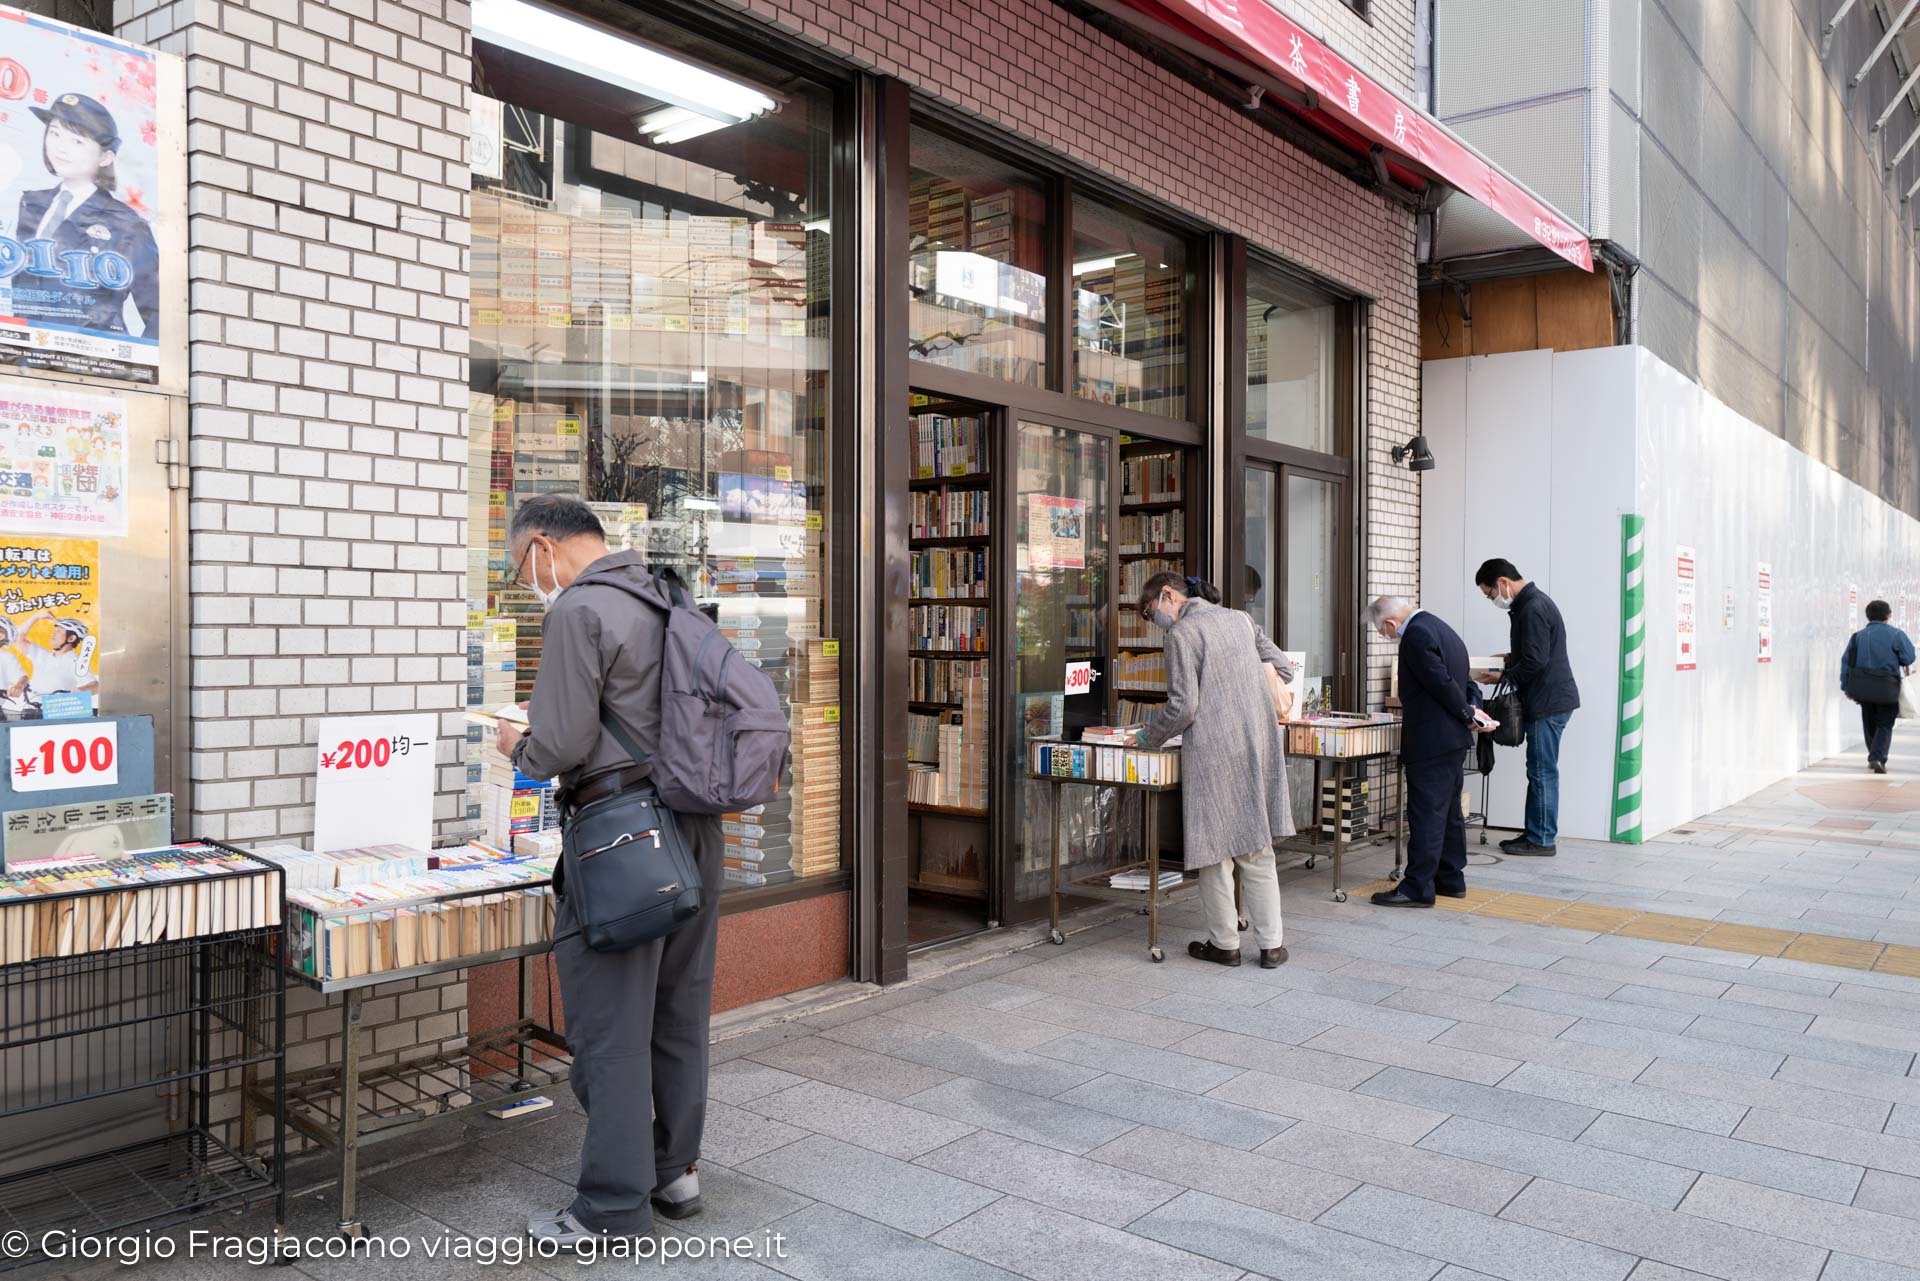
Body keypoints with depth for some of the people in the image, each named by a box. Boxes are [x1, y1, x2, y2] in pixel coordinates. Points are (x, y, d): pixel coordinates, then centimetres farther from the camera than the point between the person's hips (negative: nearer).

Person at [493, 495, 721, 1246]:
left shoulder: (578, 611, -12)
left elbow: (561, 746, -16)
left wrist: (518, 748, 6)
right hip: (694, 828, 8)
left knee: (609, 1028, 2)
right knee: (679, 1013, 16)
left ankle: (613, 1209, 11)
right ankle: (676, 1171, 29)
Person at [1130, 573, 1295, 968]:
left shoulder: (1182, 633, -9)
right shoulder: (1240, 620, 12)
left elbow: (1182, 706, -13)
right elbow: (1283, 670, 20)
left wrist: (1148, 736, 1)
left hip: (1213, 750, -7)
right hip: (1259, 745, 7)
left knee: (1214, 848, 6)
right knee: (1256, 849, 12)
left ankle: (1224, 943, 16)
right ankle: (1271, 945, 15)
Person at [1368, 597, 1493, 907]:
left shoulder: (1416, 635, -16)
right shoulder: (1443, 629, 16)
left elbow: (1442, 682, -20)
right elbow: (1462, 680, 17)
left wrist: (1467, 714, -8)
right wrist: (1472, 710, 3)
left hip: (1431, 742, -10)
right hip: (1455, 741, 10)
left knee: (1425, 815, -7)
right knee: (1450, 812, 16)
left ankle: (1418, 888, -3)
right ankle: (1451, 879, 25)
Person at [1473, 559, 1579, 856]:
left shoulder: (1533, 609, -18)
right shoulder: (1533, 602, 16)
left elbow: (1535, 661, -22)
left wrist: (1502, 676, -11)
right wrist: (1511, 658, 13)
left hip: (1548, 702, -11)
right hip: (1547, 700, 11)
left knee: (1542, 772, -4)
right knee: (1539, 771, 14)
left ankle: (1542, 840, 1)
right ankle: (1534, 833, 20)